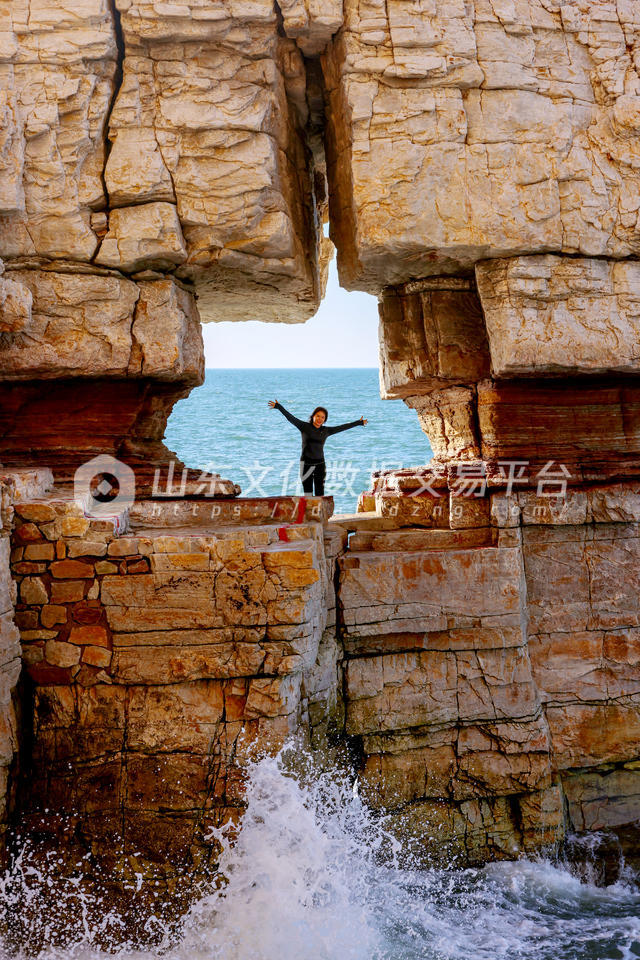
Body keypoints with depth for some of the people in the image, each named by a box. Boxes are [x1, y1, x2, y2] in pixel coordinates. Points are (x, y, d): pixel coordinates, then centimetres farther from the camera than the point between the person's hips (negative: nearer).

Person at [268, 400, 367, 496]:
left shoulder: (326, 431, 8)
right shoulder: (305, 427, -1)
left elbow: (341, 427, 15)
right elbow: (291, 418, -8)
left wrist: (358, 423, 22)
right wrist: (278, 407, -18)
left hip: (320, 464, 3)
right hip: (306, 464, -3)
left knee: (320, 493, 2)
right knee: (308, 493, -2)